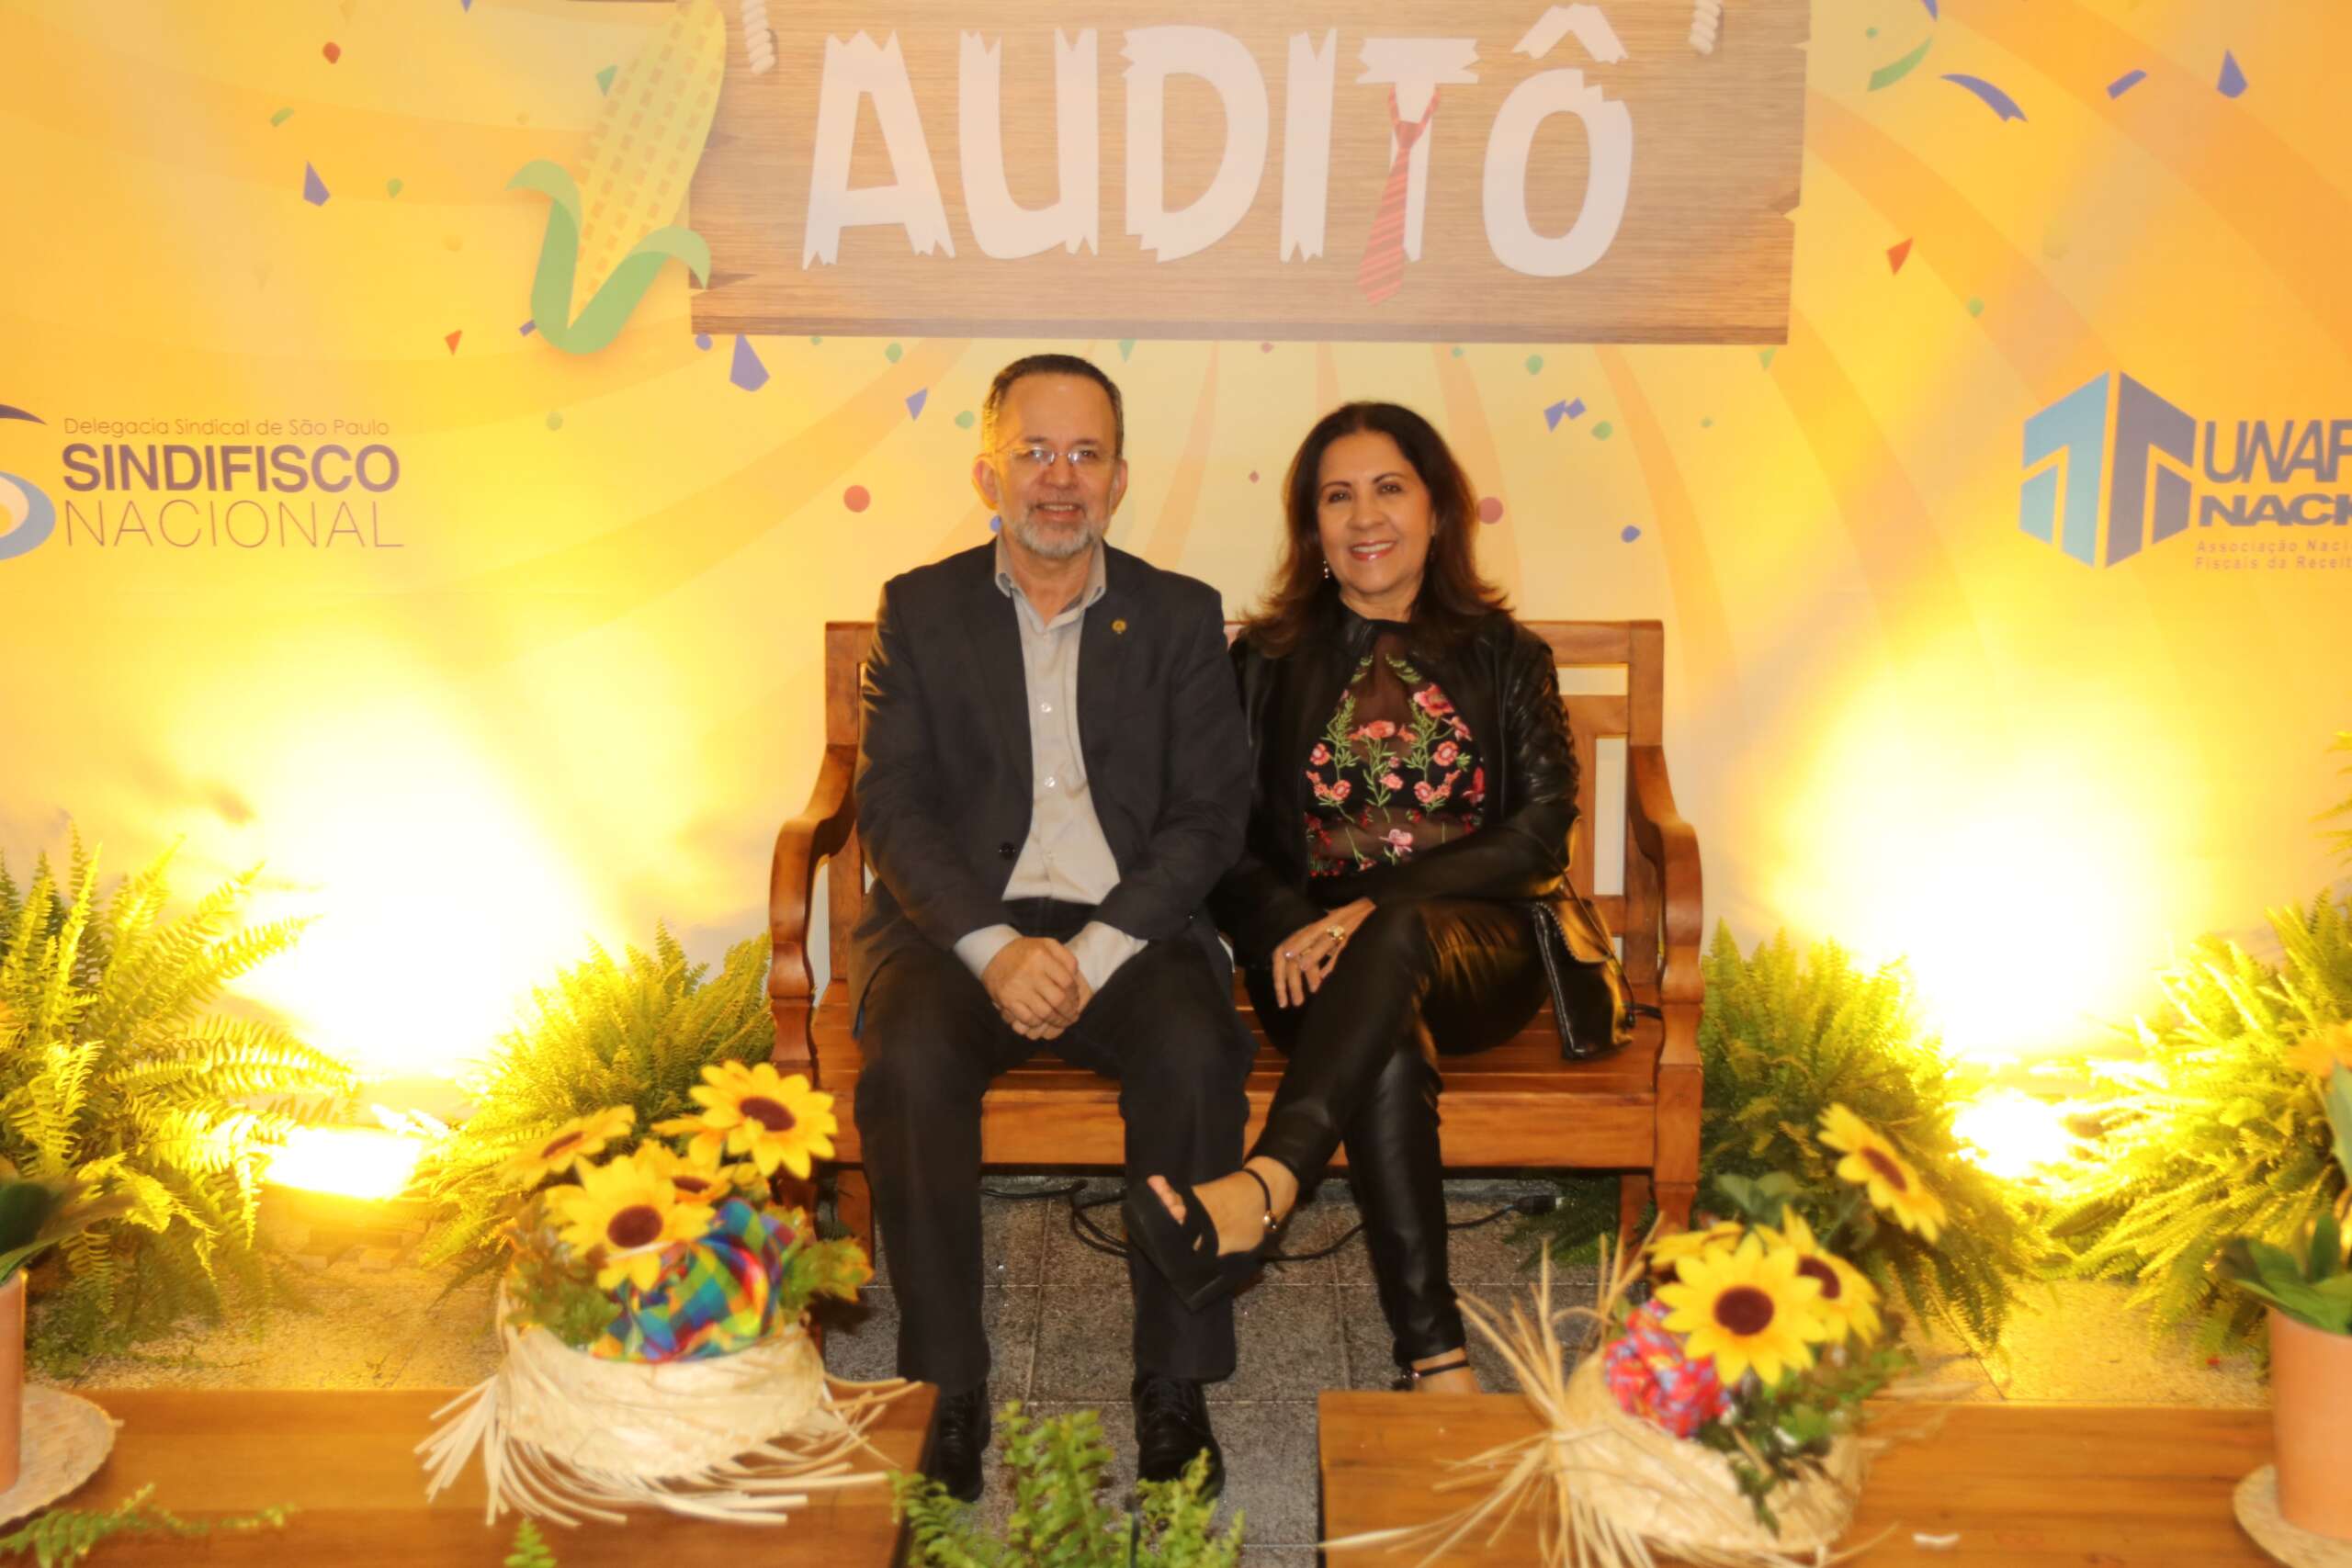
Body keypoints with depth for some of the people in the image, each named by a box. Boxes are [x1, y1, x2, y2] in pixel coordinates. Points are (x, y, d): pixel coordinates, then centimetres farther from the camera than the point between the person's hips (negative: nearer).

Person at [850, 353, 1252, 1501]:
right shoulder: (920, 610, 9)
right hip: (957, 920, 0)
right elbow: (893, 809, 0)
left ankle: (1175, 1383, -14)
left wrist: (1095, 951, -14)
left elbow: (1208, 817, 1)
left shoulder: (1181, 617, 10)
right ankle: (946, 1385, -15)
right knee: (912, 1056, -30)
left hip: (1127, 925, 0)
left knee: (1195, 1052, -29)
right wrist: (995, 946, -16)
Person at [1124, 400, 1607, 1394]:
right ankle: (1436, 1360, -37)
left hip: (1478, 948, 0)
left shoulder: (1504, 659, 13)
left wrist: (1375, 904, -15)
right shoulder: (1268, 662, 14)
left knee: (1398, 938, -37)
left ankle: (1261, 1193, -54)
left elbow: (1539, 831, 0)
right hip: (1316, 950, 1)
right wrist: (1291, 931, -16)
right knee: (1391, 1047, -35)